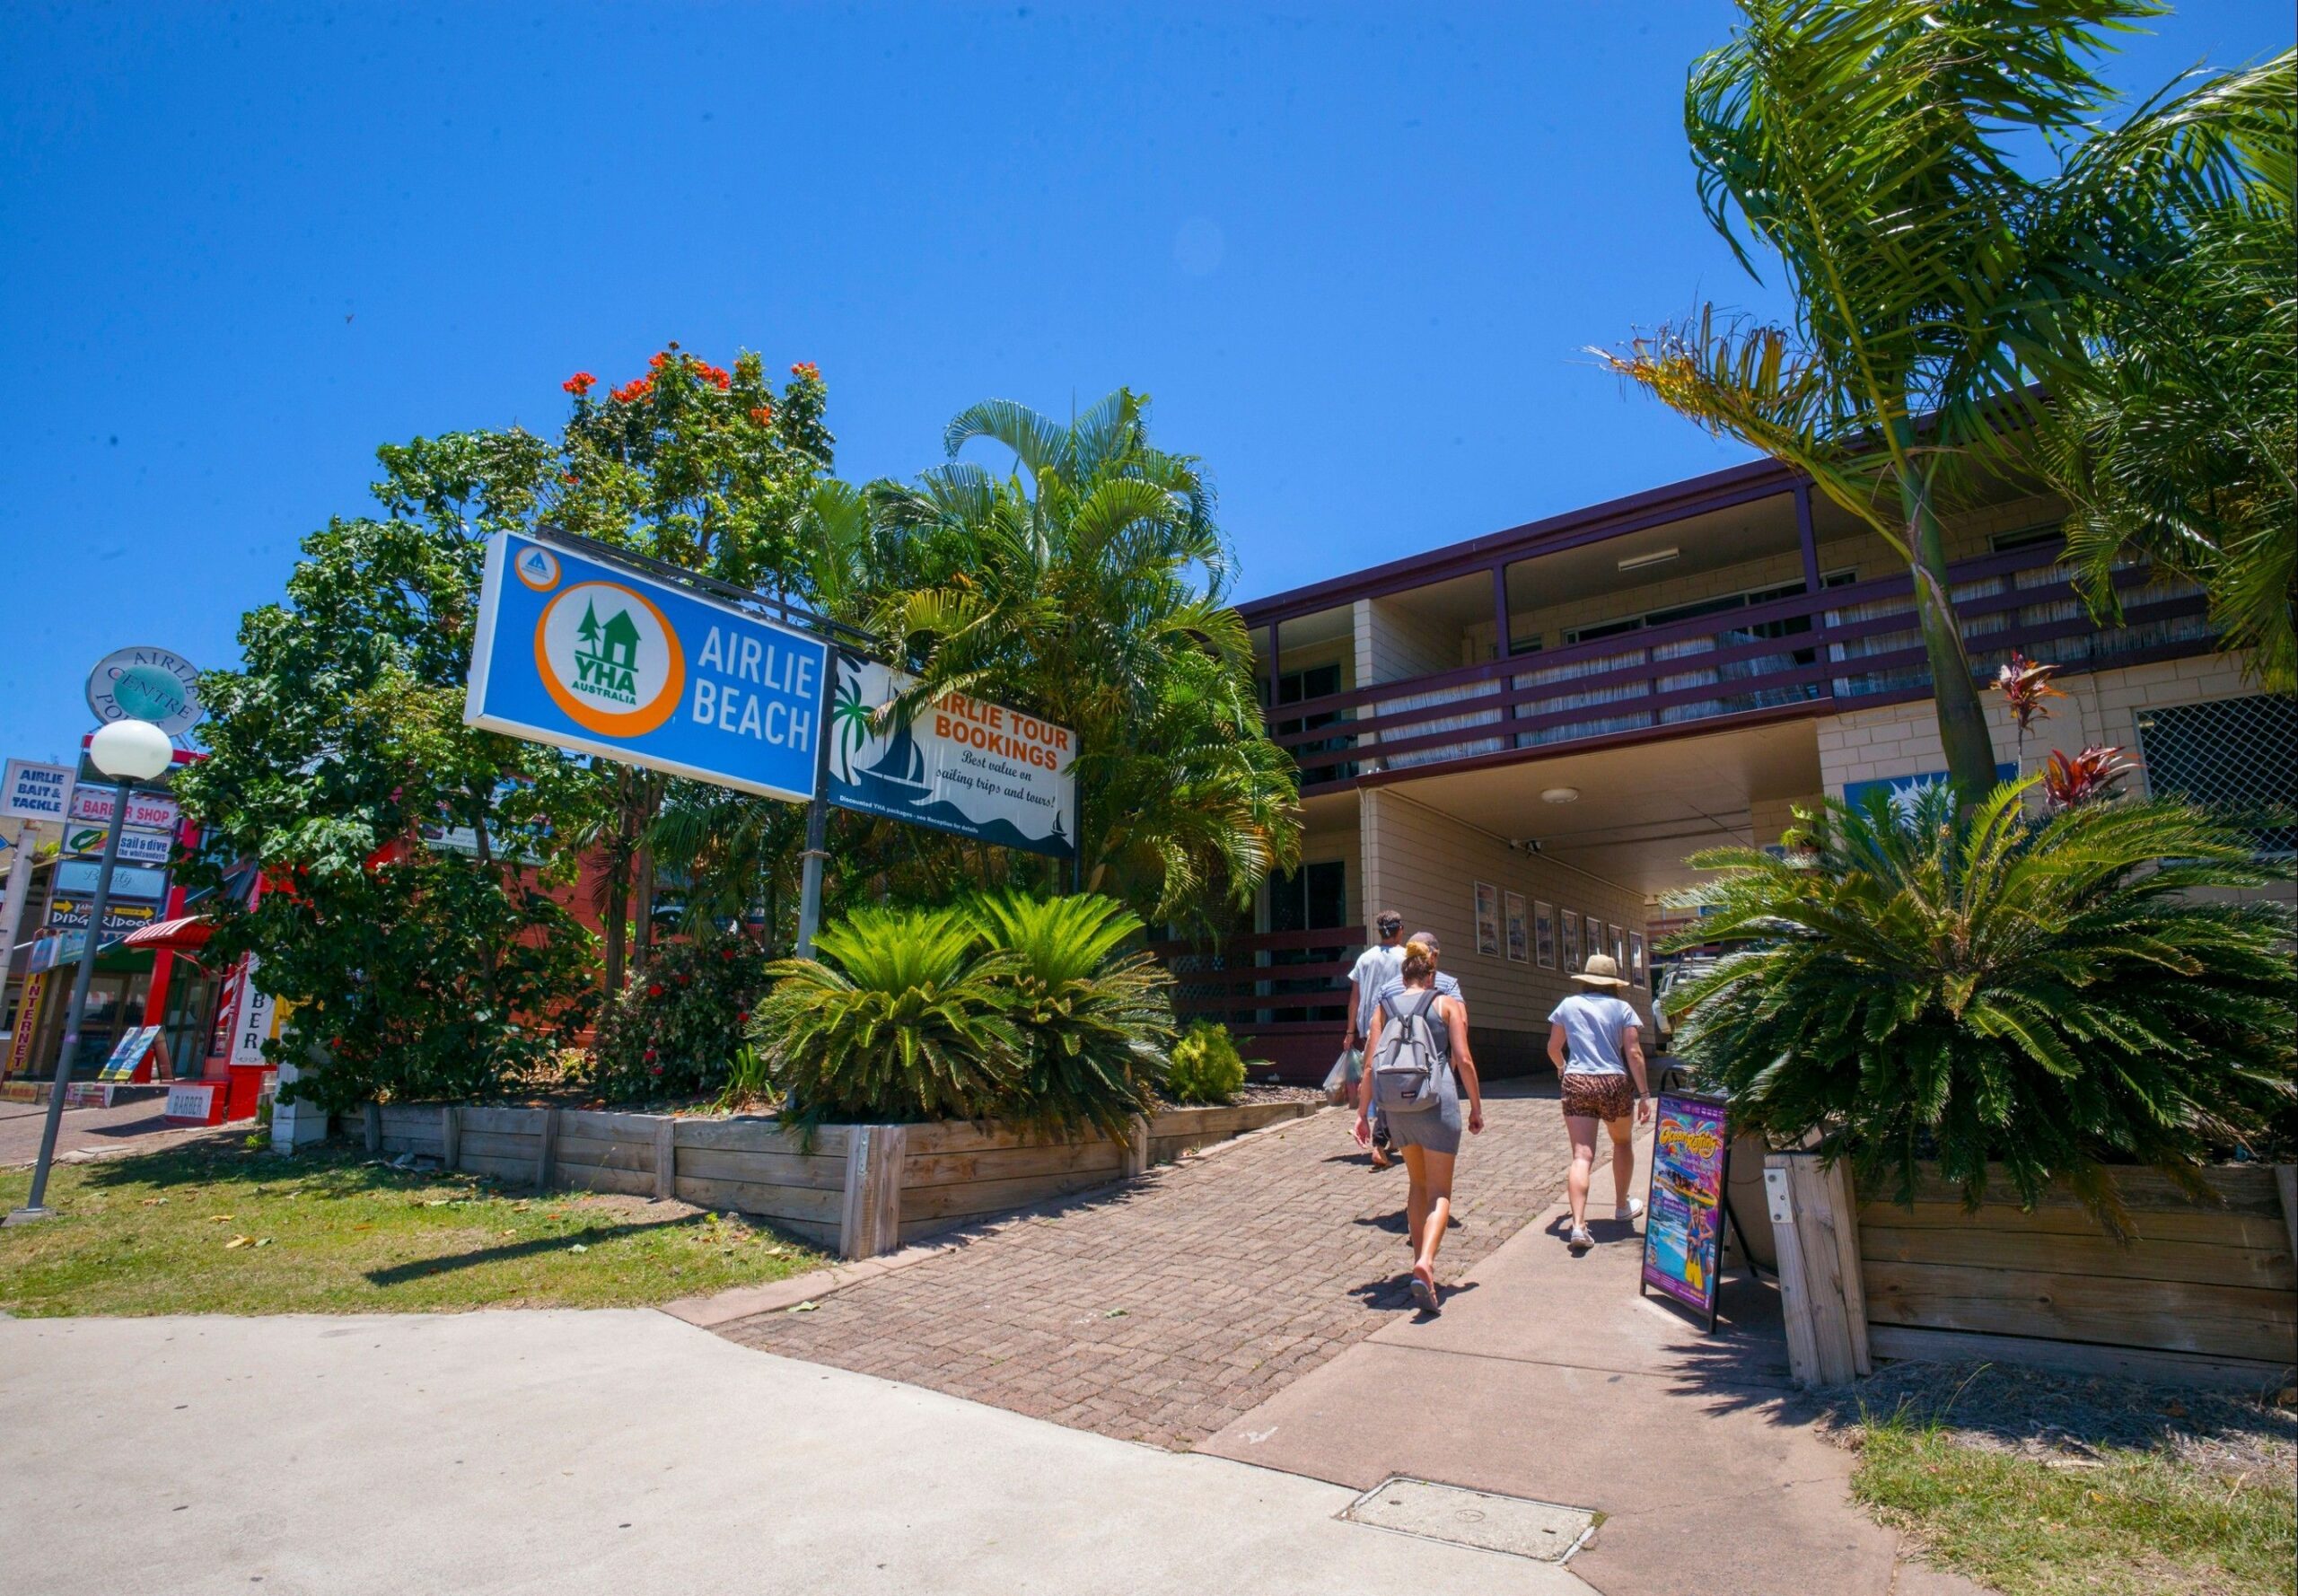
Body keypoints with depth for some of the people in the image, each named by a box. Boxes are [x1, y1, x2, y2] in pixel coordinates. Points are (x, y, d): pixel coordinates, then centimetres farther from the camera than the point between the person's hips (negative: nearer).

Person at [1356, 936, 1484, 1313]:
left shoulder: (1384, 1008, 9)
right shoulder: (1448, 1004, 3)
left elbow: (1370, 1064, 4)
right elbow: (1464, 1060, -4)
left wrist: (1363, 1114, 8)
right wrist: (1476, 1107, 6)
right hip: (1438, 1102, -3)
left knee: (1418, 1185, 21)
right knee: (1440, 1192, 1)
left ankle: (1420, 1262, 25)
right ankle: (1425, 1263, -20)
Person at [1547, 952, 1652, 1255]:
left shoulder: (1568, 1005, 7)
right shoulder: (1622, 1008, 3)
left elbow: (1553, 1048, 12)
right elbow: (1634, 1053, -4)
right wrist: (1644, 1094, 0)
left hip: (1576, 1083, 0)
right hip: (1613, 1083, 0)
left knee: (1582, 1156, -5)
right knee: (1622, 1143, 26)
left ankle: (1578, 1225, -18)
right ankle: (1622, 1205, 42)